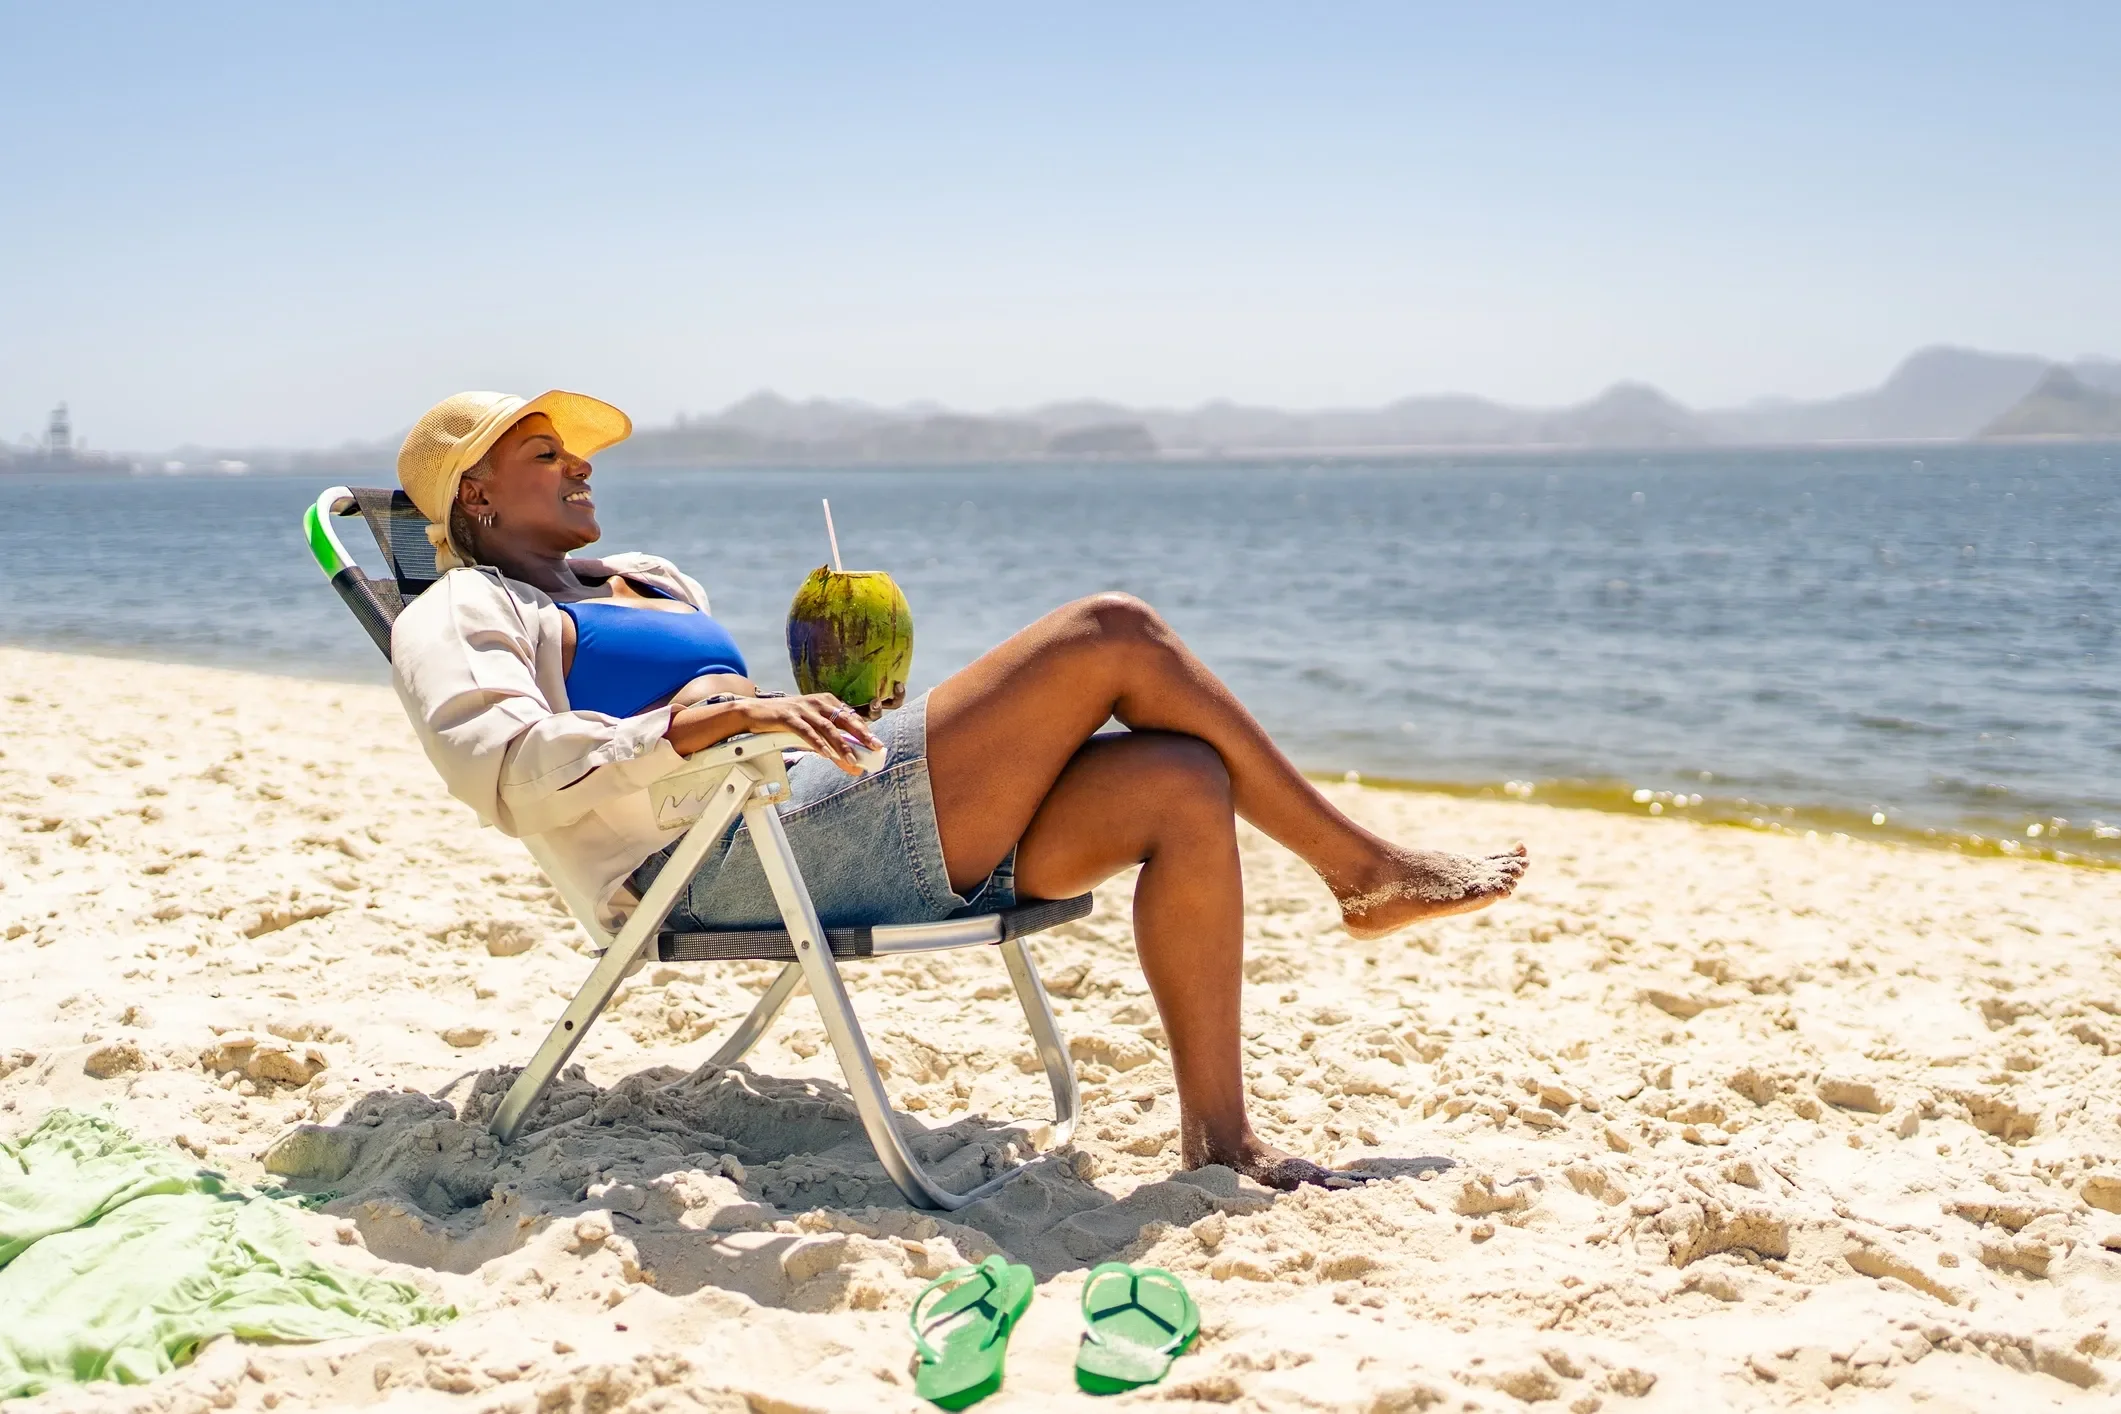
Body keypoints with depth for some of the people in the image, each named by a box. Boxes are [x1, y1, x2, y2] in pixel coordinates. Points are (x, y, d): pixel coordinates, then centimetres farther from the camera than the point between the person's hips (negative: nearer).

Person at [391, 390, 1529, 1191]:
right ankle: (1365, 870, -1)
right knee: (1115, 634, -15)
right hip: (730, 865, -9)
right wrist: (712, 716, -27)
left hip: (818, 825, 9)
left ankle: (1218, 1136, -6)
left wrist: (832, 706, 15)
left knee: (1183, 785, -12)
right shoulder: (459, 615, 6)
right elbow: (508, 770, -16)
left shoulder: (644, 579, 32)